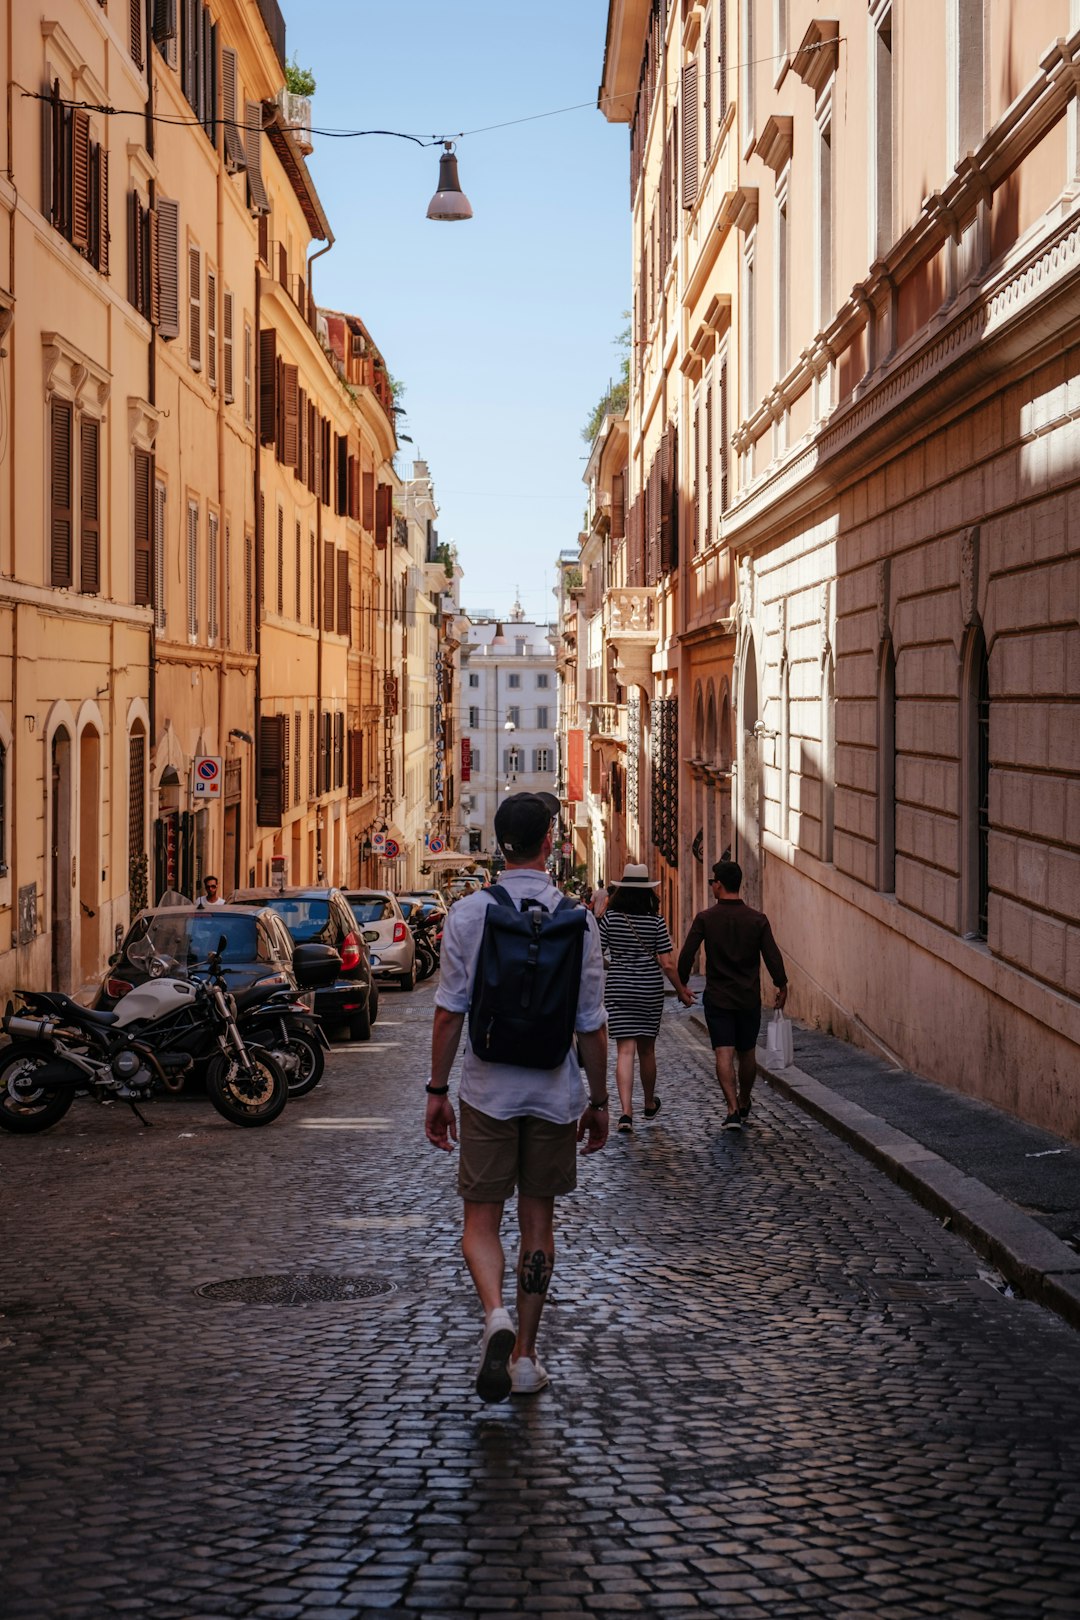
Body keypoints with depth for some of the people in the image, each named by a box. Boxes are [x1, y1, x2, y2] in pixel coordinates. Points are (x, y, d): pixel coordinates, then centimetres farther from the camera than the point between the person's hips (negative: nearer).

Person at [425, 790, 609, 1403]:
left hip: (487, 1089, -1)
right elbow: (592, 1025, -2)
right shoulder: (577, 921, -5)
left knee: (482, 1220, 7)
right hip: (553, 1092, 1)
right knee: (538, 1221, 12)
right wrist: (599, 1101, 8)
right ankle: (525, 1356, 18)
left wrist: (438, 1089, 3)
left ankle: (496, 1314, -20)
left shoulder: (468, 914, -6)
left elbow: (449, 1012, -5)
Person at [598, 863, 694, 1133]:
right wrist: (681, 990, 7)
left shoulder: (610, 918, -6)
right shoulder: (656, 922, -6)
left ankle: (625, 1111, -16)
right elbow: (667, 963, -6)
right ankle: (650, 1104, 34)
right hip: (650, 988, 1)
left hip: (618, 989, -1)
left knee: (624, 1050, -3)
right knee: (646, 1049, 15)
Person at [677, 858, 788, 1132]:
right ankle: (744, 1105, 31)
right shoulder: (757, 920, -5)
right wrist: (781, 986, 11)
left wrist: (682, 985, 7)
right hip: (749, 997, 2)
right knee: (747, 1053, 16)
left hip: (717, 997, -2)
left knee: (724, 1054, -3)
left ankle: (733, 1110, -16)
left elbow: (687, 955, -8)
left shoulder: (705, 919, -8)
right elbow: (772, 956, -4)